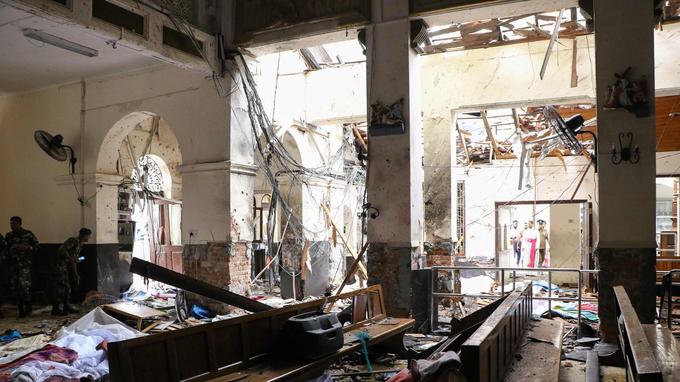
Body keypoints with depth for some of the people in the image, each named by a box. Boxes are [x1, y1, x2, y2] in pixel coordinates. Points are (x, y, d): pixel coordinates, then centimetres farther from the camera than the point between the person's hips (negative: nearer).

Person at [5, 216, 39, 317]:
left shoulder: (28, 234, 1)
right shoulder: (8, 236, 13)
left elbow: (36, 246, 3)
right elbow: (5, 249, 16)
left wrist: (26, 248, -14)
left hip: (24, 264, -4)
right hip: (12, 265, 4)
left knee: (24, 285, -15)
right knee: (15, 287, 3)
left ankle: (27, 307, 1)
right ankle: (21, 309, 13)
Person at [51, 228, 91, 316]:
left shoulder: (79, 245, 16)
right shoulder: (73, 241, -13)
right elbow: (62, 250, -27)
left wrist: (76, 275, 19)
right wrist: (70, 258, -22)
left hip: (65, 268, 10)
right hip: (59, 266, -10)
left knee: (67, 287, 13)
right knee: (59, 287, -7)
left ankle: (66, 306, 22)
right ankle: (56, 309, -1)